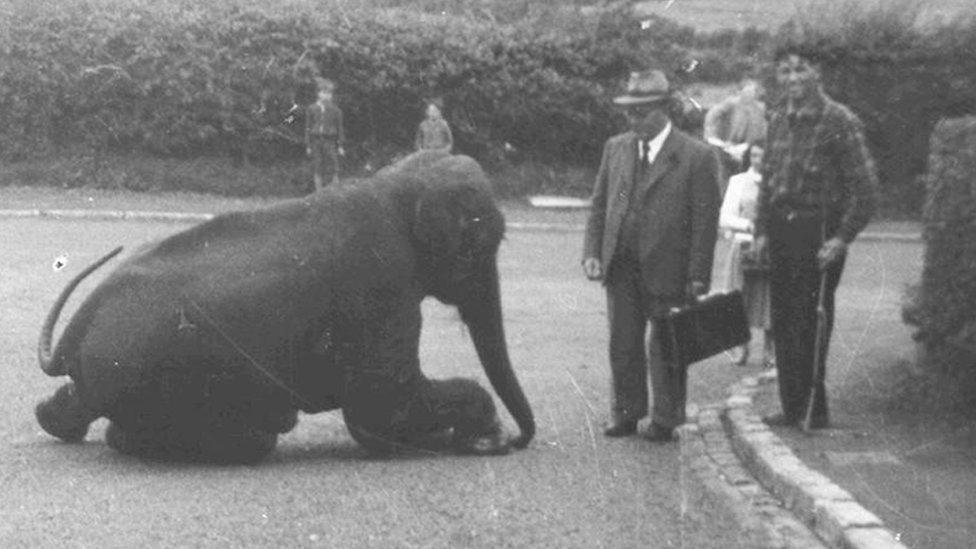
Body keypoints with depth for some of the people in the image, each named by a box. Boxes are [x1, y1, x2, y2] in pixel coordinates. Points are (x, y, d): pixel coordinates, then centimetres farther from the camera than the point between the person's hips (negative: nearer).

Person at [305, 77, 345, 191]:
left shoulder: (335, 110, 4)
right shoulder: (311, 109, 6)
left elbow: (339, 128, 5)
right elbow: (308, 127, 8)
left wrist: (340, 146, 1)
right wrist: (308, 145, 4)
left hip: (330, 142, -1)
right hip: (316, 141, 1)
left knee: (332, 170, -7)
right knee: (317, 170, 3)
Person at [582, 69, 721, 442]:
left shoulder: (697, 157, -7)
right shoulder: (615, 148, 8)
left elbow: (705, 222, -7)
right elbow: (599, 205, 12)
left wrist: (698, 278, -11)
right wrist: (592, 253, 0)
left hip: (667, 270, -4)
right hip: (620, 268, 4)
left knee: (665, 348, 6)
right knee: (623, 345, 10)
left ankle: (665, 421, 19)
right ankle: (626, 414, 22)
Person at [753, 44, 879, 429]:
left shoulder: (839, 121, -11)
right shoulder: (779, 119, 10)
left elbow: (865, 188, -12)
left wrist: (842, 238, -16)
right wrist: (762, 230, 11)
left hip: (819, 233, -7)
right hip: (781, 233, 7)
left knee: (812, 323, -4)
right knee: (782, 323, 9)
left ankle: (815, 409, 5)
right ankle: (792, 407, 18)